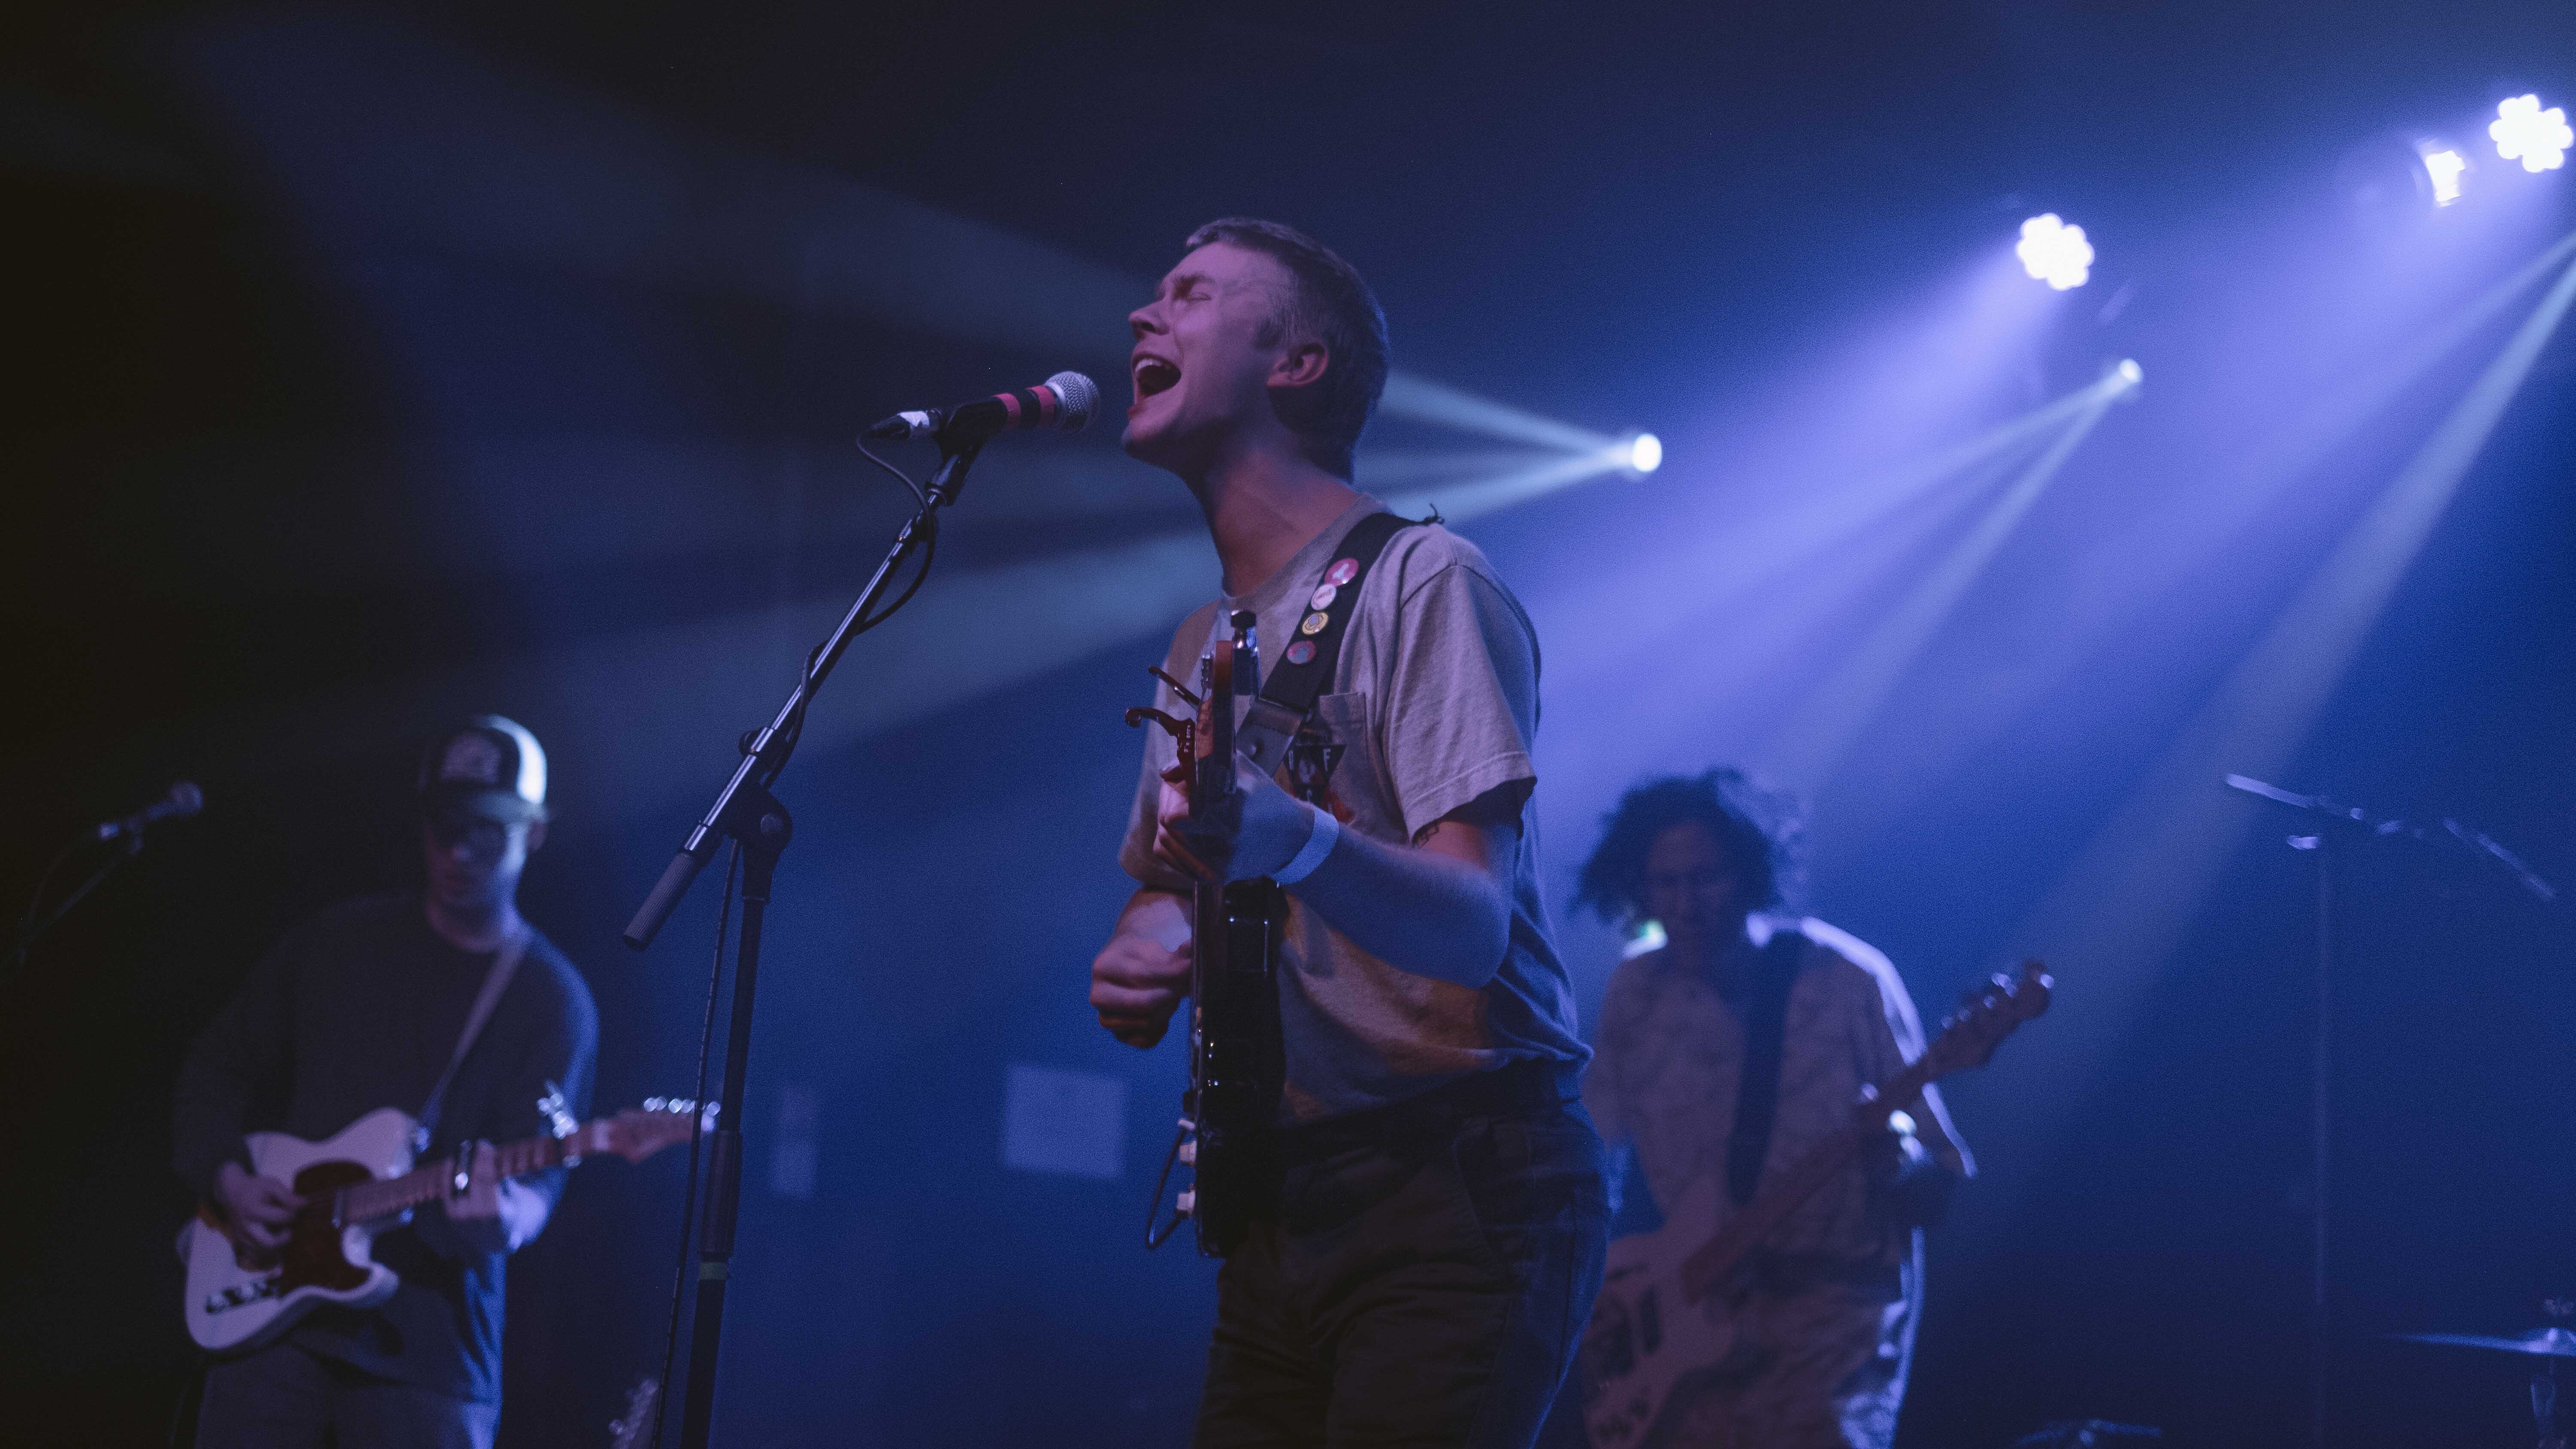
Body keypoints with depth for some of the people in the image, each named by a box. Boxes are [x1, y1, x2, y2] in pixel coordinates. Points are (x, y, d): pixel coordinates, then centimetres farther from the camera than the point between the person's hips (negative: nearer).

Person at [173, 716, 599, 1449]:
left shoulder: (553, 1001, 0)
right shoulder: (336, 942, 8)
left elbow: (540, 1174, -10)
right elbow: (213, 1071, 16)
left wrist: (505, 1218, -33)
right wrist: (228, 1181, -2)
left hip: (428, 1340, -2)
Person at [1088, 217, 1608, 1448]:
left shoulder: (1418, 583, -9)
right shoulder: (1203, 644, 15)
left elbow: (1474, 922, -20)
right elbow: (1164, 882, 24)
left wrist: (1297, 846, -40)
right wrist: (1146, 949, 0)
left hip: (1456, 1190, -7)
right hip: (1282, 1201, 8)